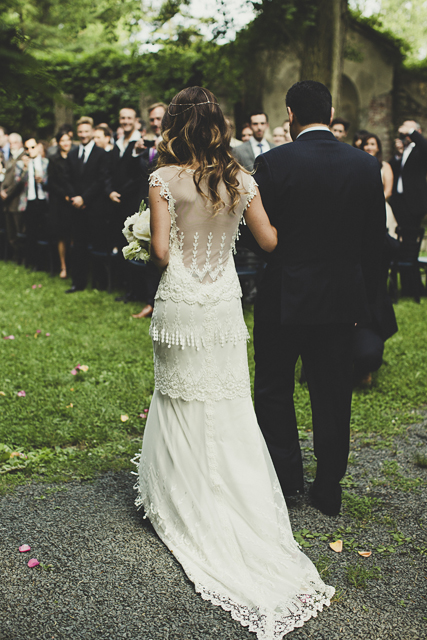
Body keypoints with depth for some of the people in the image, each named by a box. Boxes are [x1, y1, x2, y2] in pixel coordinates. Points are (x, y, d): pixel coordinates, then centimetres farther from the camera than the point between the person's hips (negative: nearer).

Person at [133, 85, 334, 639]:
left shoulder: (165, 178, -8)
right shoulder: (240, 179, 1)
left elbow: (160, 251, -12)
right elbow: (269, 241, 5)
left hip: (181, 305, -3)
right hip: (225, 306, 3)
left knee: (182, 403, 10)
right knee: (230, 409, 11)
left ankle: (185, 504, 21)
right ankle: (246, 509, 17)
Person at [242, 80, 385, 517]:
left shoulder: (275, 162, -13)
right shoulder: (367, 166, -1)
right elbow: (375, 242, 3)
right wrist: (364, 300, 13)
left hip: (284, 299, -3)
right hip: (341, 301, 4)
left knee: (274, 390, 15)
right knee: (332, 395, 13)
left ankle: (285, 478, 24)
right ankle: (328, 490, 24)